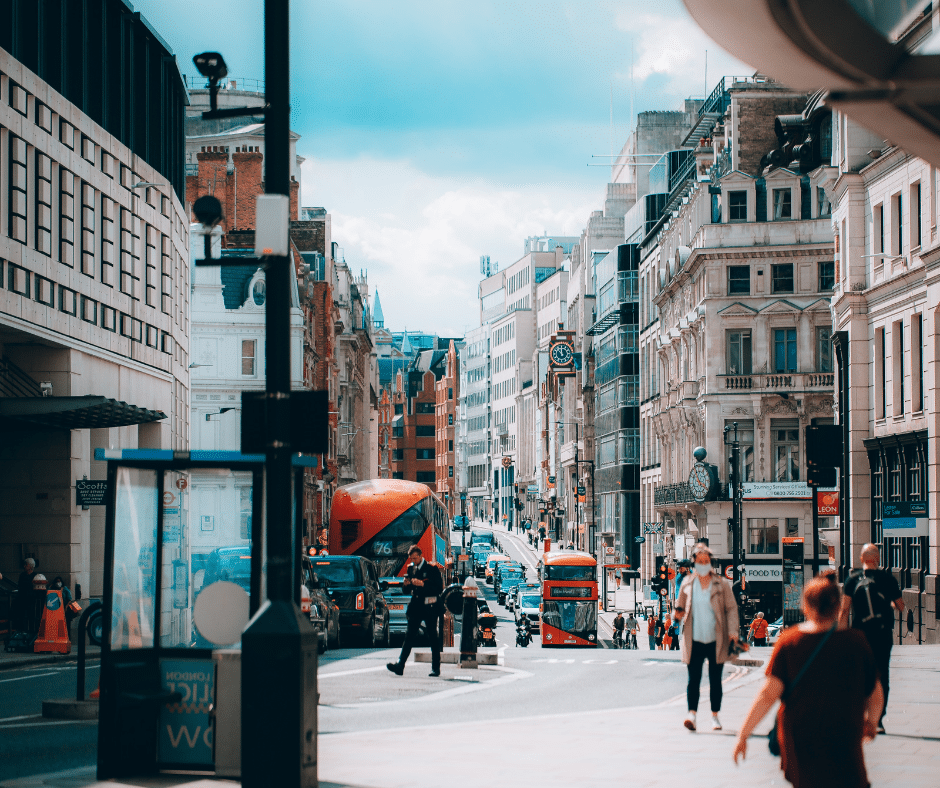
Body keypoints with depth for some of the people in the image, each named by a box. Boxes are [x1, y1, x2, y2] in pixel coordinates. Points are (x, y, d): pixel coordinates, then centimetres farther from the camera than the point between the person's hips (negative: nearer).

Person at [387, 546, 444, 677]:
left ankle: (436, 667, 8)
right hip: (416, 606, 5)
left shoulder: (432, 569, -6)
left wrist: (423, 584, -22)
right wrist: (406, 584, -4)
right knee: (410, 636, -1)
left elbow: (439, 588, -12)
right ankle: (400, 664, -10)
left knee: (433, 636, 2)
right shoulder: (411, 569, 12)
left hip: (429, 606, -5)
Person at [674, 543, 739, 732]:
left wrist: (733, 632, -9)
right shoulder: (687, 584, 6)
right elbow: (680, 606, 18)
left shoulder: (721, 584, 2)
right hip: (694, 640, 0)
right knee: (693, 678, -10)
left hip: (716, 640, 0)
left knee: (715, 680, 6)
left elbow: (731, 608, 3)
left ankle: (715, 716, 16)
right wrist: (678, 614, -6)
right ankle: (692, 713, -14)